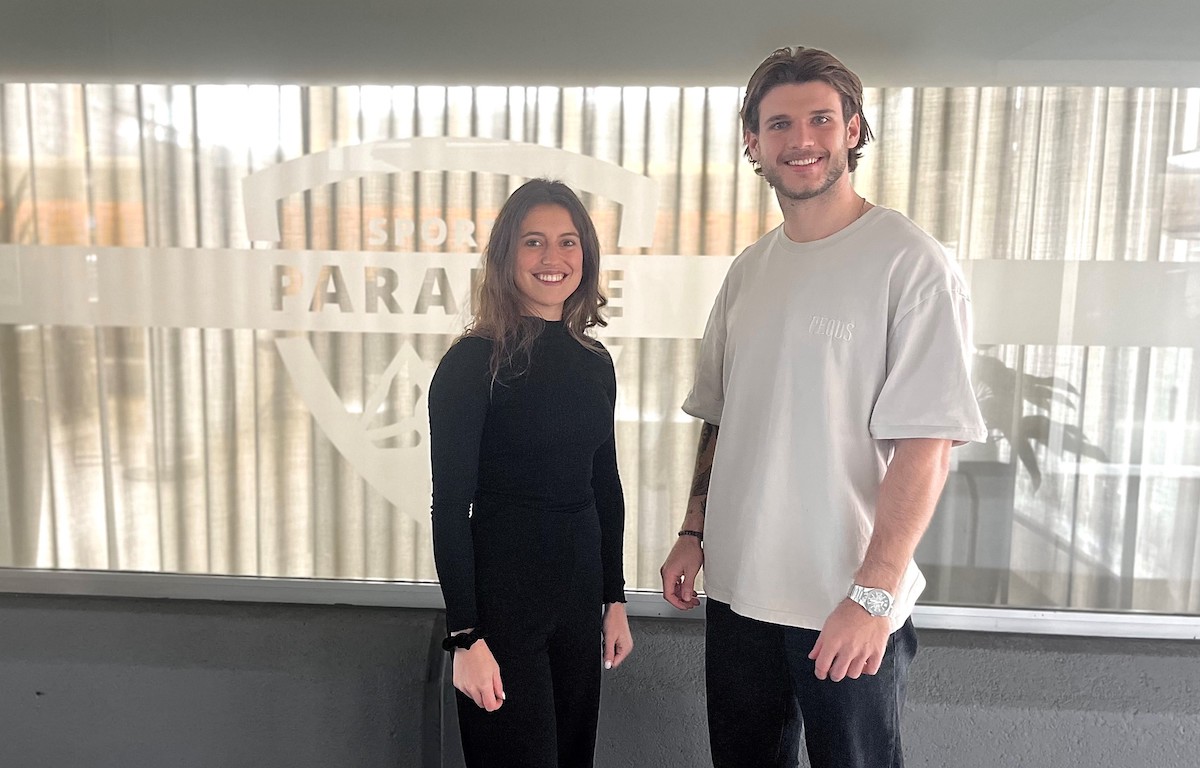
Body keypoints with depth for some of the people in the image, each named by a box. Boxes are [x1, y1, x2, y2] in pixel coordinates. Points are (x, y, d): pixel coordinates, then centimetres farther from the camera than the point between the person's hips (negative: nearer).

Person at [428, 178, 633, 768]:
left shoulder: (595, 362, 6)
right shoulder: (473, 362, -11)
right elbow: (450, 507, -13)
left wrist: (615, 598, 13)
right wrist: (465, 636, -15)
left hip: (580, 592, 6)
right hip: (501, 598, -6)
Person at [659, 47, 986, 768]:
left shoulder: (909, 262, -11)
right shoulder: (747, 272, 8)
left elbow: (927, 444, -16)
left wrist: (874, 595, -20)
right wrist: (694, 533, 9)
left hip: (851, 608, -5)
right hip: (736, 592, 6)